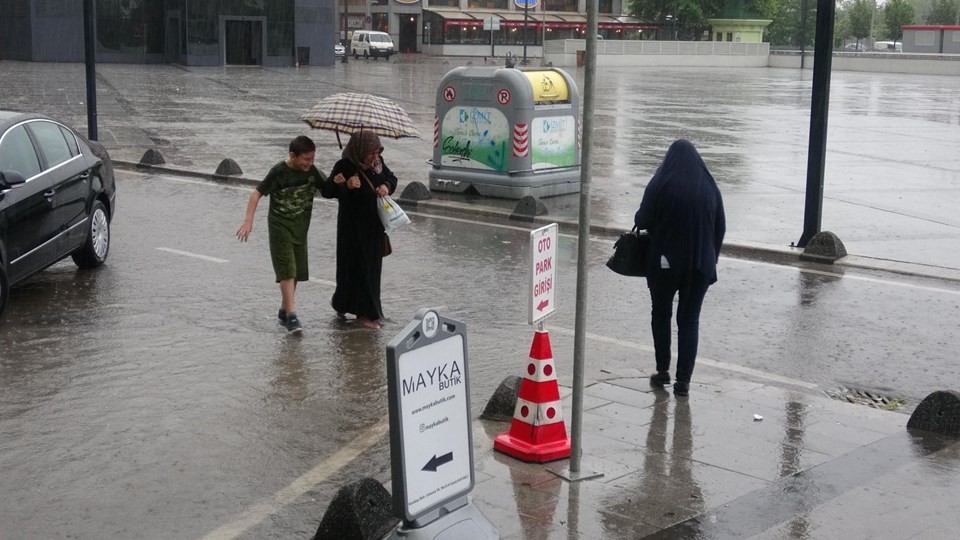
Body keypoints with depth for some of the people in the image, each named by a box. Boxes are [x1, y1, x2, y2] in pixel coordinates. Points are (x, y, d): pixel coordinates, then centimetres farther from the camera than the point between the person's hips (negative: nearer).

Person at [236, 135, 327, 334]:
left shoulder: (311, 171, -2)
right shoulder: (279, 172, -17)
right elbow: (257, 193, -15)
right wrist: (248, 221, -22)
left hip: (300, 228, 6)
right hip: (280, 227, -6)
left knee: (297, 271, 10)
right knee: (287, 271, -12)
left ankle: (283, 310, 25)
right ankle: (291, 316, -13)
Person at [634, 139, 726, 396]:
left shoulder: (660, 185, -11)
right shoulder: (710, 188, 0)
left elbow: (642, 221, -9)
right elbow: (720, 227, 4)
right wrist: (710, 258, 14)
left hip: (665, 262, -2)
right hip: (700, 264, 2)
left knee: (661, 313, 17)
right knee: (689, 319, 8)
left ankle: (663, 371, 20)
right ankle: (683, 380, 6)